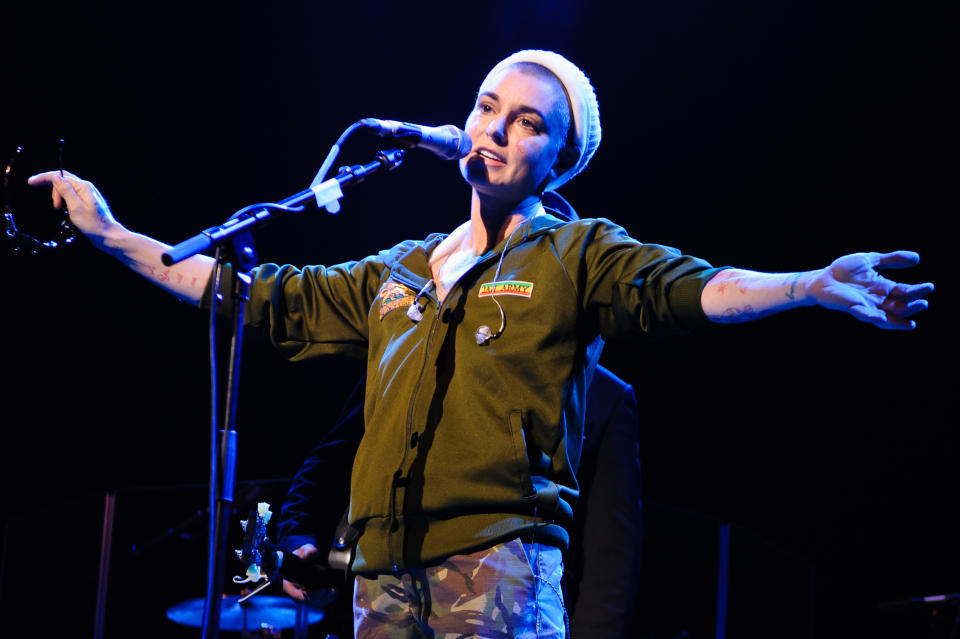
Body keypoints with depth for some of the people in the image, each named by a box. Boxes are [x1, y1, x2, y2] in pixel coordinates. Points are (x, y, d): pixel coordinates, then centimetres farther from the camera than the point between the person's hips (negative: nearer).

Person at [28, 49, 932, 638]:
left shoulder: (575, 258, 9)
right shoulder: (396, 274, 23)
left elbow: (691, 289, -7)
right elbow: (263, 296, 27)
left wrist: (812, 285, -26)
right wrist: (114, 238, 27)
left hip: (500, 558, -5)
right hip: (385, 567, 5)